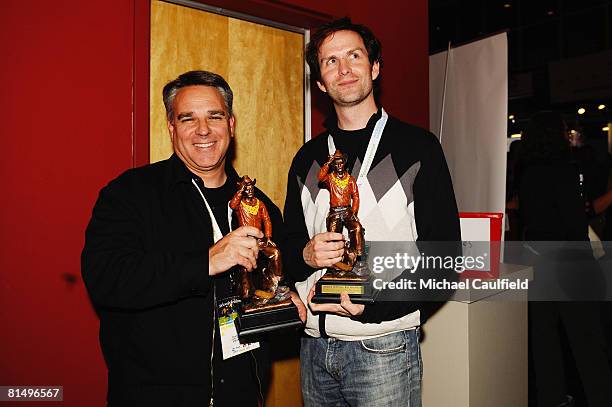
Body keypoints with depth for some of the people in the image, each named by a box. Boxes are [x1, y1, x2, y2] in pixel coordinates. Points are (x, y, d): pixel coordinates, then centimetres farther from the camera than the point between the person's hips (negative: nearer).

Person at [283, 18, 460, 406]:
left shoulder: (417, 147, -5)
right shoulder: (308, 158, 8)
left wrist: (372, 305, -18)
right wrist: (306, 255, -9)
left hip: (383, 345, -4)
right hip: (315, 342, 4)